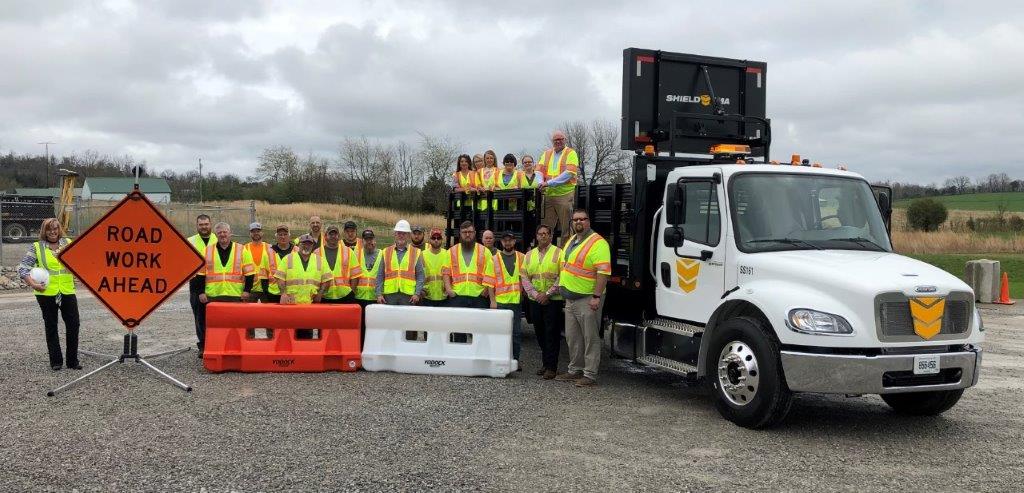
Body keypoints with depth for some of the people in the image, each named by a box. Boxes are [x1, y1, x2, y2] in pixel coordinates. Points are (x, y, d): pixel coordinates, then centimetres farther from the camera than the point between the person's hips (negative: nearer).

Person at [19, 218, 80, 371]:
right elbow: (22, 268, -2)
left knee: (73, 324, -1)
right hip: (47, 293, -1)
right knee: (51, 327, 8)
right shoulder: (37, 247, 2)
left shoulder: (68, 243, 8)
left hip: (67, 291, 1)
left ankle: (72, 360, 10)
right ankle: (56, 361, 16)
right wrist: (33, 284, -16)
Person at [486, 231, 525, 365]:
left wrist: (524, 293, 0)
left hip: (517, 300, 1)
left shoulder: (521, 258, 9)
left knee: (517, 332, 3)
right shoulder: (495, 259, 6)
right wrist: (492, 301, -4)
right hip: (500, 301, -1)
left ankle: (515, 359, 11)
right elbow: (490, 281, 2)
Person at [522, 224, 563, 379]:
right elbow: (524, 277, 8)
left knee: (552, 334, -4)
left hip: (553, 301, -5)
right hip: (535, 301, 5)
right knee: (540, 333, 10)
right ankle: (545, 363, 23)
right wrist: (535, 294, -6)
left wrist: (547, 294, -13)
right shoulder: (530, 255, 12)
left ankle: (551, 367, 0)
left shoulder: (558, 253, -2)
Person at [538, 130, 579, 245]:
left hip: (565, 194, -4)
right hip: (548, 195, 4)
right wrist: (541, 183, -11)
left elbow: (569, 173, -12)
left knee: (566, 228, -1)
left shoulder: (571, 153, 1)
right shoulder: (546, 154, 17)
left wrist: (550, 182, -17)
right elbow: (539, 171, 12)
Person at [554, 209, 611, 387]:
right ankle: (575, 370, 27)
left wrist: (597, 296, -25)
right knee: (572, 338, 16)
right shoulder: (571, 241, 16)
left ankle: (590, 375, 1)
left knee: (590, 338, -3)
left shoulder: (597, 243, -13)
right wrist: (563, 289, 20)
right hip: (570, 298, 9)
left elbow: (603, 272, -21)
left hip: (587, 299, -9)